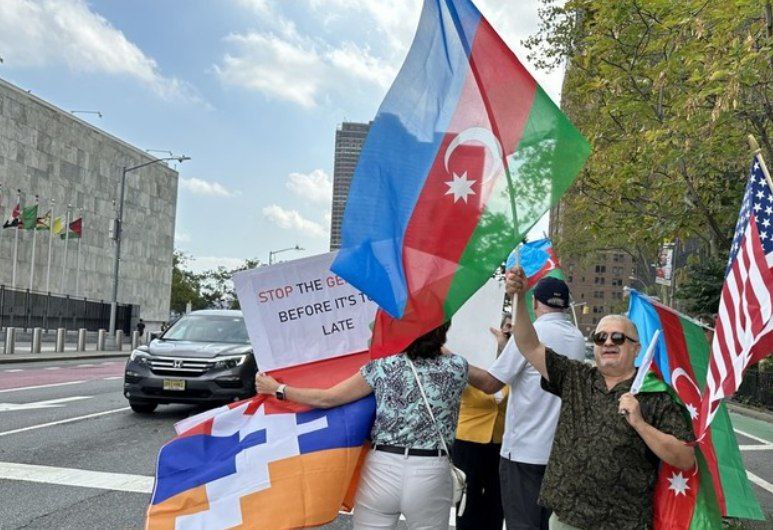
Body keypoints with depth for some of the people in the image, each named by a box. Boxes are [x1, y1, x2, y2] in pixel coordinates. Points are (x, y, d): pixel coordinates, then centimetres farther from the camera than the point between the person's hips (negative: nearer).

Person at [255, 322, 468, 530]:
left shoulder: (384, 366, -5)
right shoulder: (457, 366, -5)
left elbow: (326, 399, -2)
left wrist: (277, 389, 10)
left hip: (382, 468, 0)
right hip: (431, 474, 0)